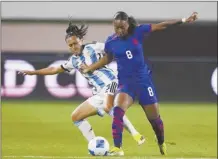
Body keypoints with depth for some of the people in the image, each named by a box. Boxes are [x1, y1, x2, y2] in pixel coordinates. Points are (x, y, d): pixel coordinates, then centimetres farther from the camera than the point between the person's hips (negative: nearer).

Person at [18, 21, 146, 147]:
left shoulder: (93, 48, -1)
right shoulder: (73, 61, 16)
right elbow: (55, 69, 30)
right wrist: (33, 72, 34)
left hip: (110, 83, -8)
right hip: (100, 94, 8)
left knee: (108, 107, -38)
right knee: (76, 117, 10)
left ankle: (136, 135, -41)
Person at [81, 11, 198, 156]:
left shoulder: (138, 32, -9)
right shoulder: (111, 42, -4)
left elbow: (162, 25, -7)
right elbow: (107, 59, 17)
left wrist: (184, 20, -9)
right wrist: (90, 68, 14)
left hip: (143, 80, 0)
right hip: (125, 82, 0)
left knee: (154, 117, 9)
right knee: (118, 110, -28)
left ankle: (162, 144, 37)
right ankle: (117, 148, -27)